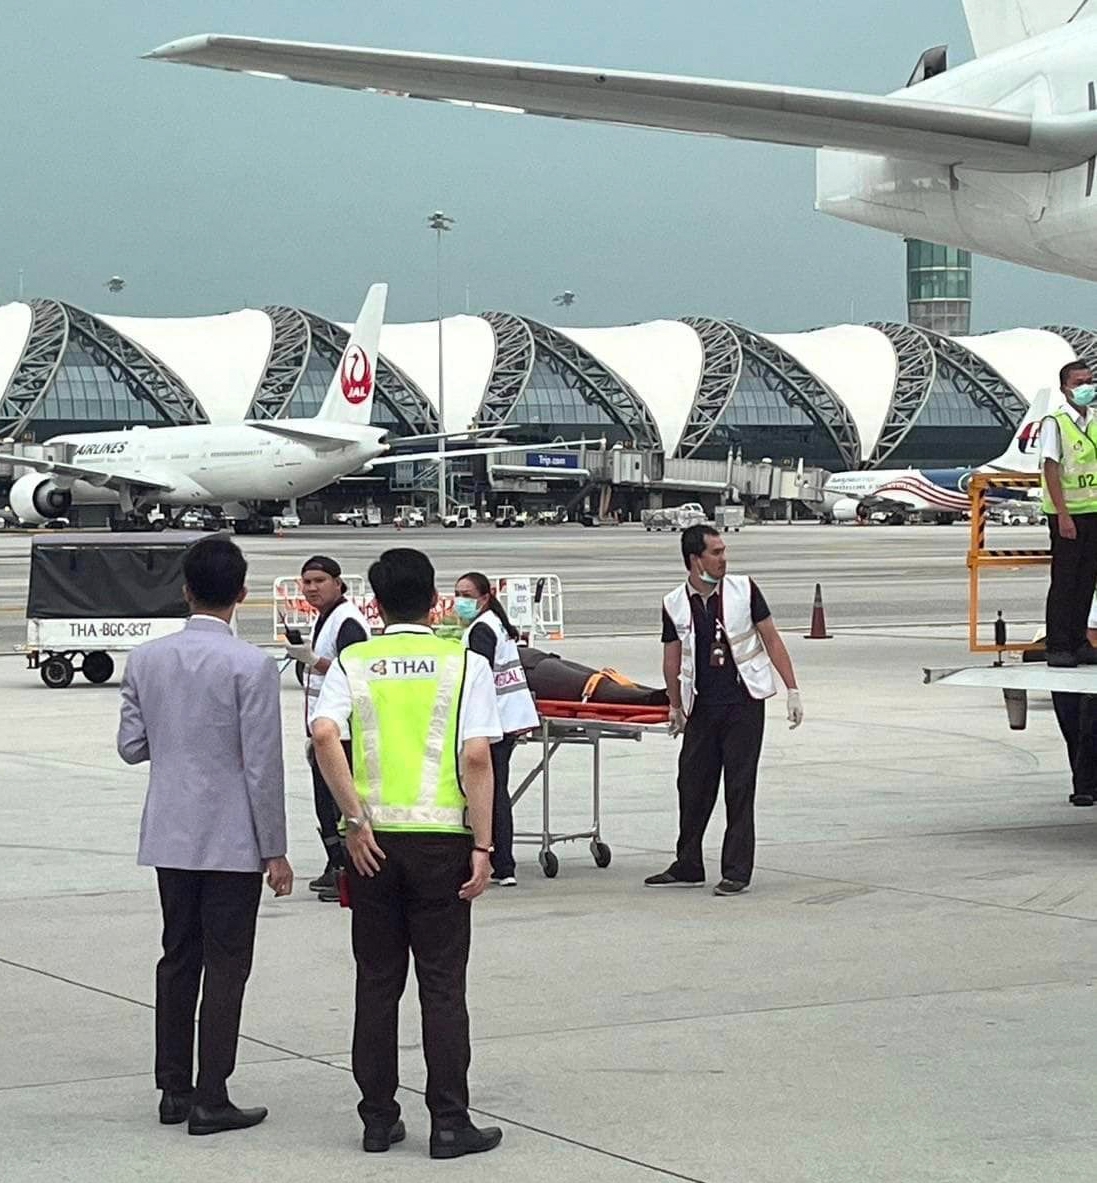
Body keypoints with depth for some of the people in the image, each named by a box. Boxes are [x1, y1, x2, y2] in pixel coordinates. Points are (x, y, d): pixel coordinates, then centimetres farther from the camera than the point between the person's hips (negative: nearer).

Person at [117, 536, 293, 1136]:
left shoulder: (146, 659, 1)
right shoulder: (250, 665, -14)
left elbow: (131, 745, 6)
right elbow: (262, 765, -13)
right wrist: (274, 851, -7)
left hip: (169, 835, 5)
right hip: (232, 838, -5)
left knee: (178, 958, 14)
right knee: (225, 965, 1)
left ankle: (174, 1088, 19)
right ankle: (210, 1100, 1)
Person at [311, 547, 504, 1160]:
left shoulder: (352, 664, 4)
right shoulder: (464, 663, -1)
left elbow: (325, 734, -14)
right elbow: (476, 757, -10)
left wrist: (356, 819, -10)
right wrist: (483, 845, -6)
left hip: (373, 839, 2)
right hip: (440, 836, -2)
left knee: (377, 982, 10)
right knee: (443, 984, 3)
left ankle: (379, 1118, 12)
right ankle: (450, 1122, 3)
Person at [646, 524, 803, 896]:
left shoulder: (743, 589, -2)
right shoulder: (674, 604, 2)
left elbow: (771, 639, 1)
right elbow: (672, 658, 11)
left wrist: (792, 690, -2)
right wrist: (675, 707, 10)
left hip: (744, 702, -2)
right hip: (702, 708, 2)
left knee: (740, 789, -1)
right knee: (692, 785, 6)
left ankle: (737, 872, 4)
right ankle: (688, 868, 19)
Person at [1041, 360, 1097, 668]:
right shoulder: (1055, 423, -7)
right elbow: (1051, 469, -12)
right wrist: (1063, 514, -18)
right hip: (1067, 513, -6)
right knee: (1064, 580, -3)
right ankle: (1058, 646, 1)